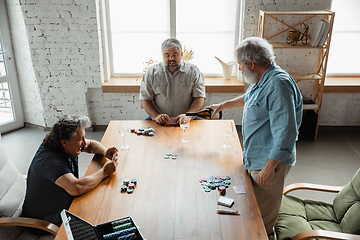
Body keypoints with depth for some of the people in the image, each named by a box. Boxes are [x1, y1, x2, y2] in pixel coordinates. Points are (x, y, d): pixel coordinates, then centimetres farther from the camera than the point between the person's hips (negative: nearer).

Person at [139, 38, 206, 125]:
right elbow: (145, 99, 3)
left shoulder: (193, 71, 3)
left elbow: (199, 98, 0)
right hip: (160, 121, 0)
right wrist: (156, 116, -15)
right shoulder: (151, 73, 4)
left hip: (186, 121, 1)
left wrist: (188, 115, -16)